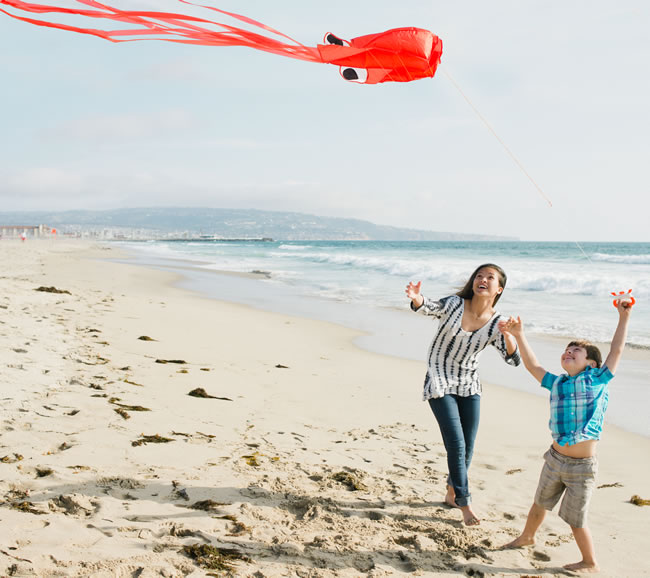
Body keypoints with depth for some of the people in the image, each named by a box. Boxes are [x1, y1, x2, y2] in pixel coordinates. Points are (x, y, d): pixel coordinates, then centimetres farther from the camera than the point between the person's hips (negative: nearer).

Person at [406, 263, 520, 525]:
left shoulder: (496, 323, -4)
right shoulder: (455, 304, -11)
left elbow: (513, 359, -9)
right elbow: (430, 307, -28)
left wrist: (509, 334, -27)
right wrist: (416, 298, -51)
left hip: (469, 386, 4)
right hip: (440, 384, -4)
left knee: (467, 448, 10)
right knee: (457, 446, -9)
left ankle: (451, 494, 34)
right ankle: (465, 504, 4)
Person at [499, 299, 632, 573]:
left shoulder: (597, 381, -7)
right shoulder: (556, 383, 3)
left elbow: (616, 350, -6)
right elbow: (533, 365, 5)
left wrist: (623, 317, -7)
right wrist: (519, 335, -1)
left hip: (582, 466, -5)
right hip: (555, 459, 5)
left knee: (575, 519, 6)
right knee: (540, 502, 25)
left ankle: (590, 563, 28)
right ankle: (527, 537, 51)